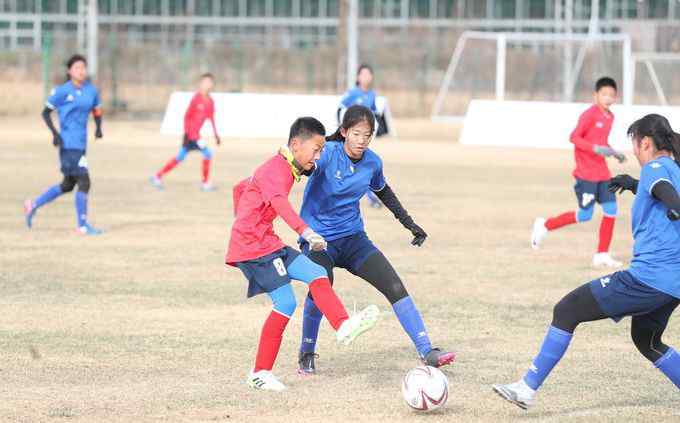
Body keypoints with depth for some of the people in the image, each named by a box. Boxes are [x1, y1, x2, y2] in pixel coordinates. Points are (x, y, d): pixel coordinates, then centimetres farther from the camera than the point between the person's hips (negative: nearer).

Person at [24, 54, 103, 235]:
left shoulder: (91, 90, 7)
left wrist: (98, 127, 0)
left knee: (67, 185, 16)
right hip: (68, 144, -7)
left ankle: (33, 205, 31)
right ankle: (82, 225, -2)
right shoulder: (62, 91, -8)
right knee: (84, 182, -11)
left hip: (81, 144, 7)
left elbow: (97, 110, 20)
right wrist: (54, 133, -14)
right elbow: (46, 112, -2)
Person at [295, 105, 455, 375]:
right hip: (318, 237, -5)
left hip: (353, 237, 5)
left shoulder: (372, 162, 0)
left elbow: (382, 191, 21)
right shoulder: (328, 153, -17)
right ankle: (306, 355, -2)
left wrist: (408, 222, 22)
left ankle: (427, 353, -5)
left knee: (395, 287, -8)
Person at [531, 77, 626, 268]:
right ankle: (545, 225, 14)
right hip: (586, 174, -8)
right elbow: (574, 137, -17)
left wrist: (614, 153, 8)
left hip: (602, 173, 8)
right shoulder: (589, 114, -14)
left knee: (611, 210, 0)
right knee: (585, 215, -5)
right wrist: (596, 149, -26)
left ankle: (602, 255, 7)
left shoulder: (610, 116, 12)